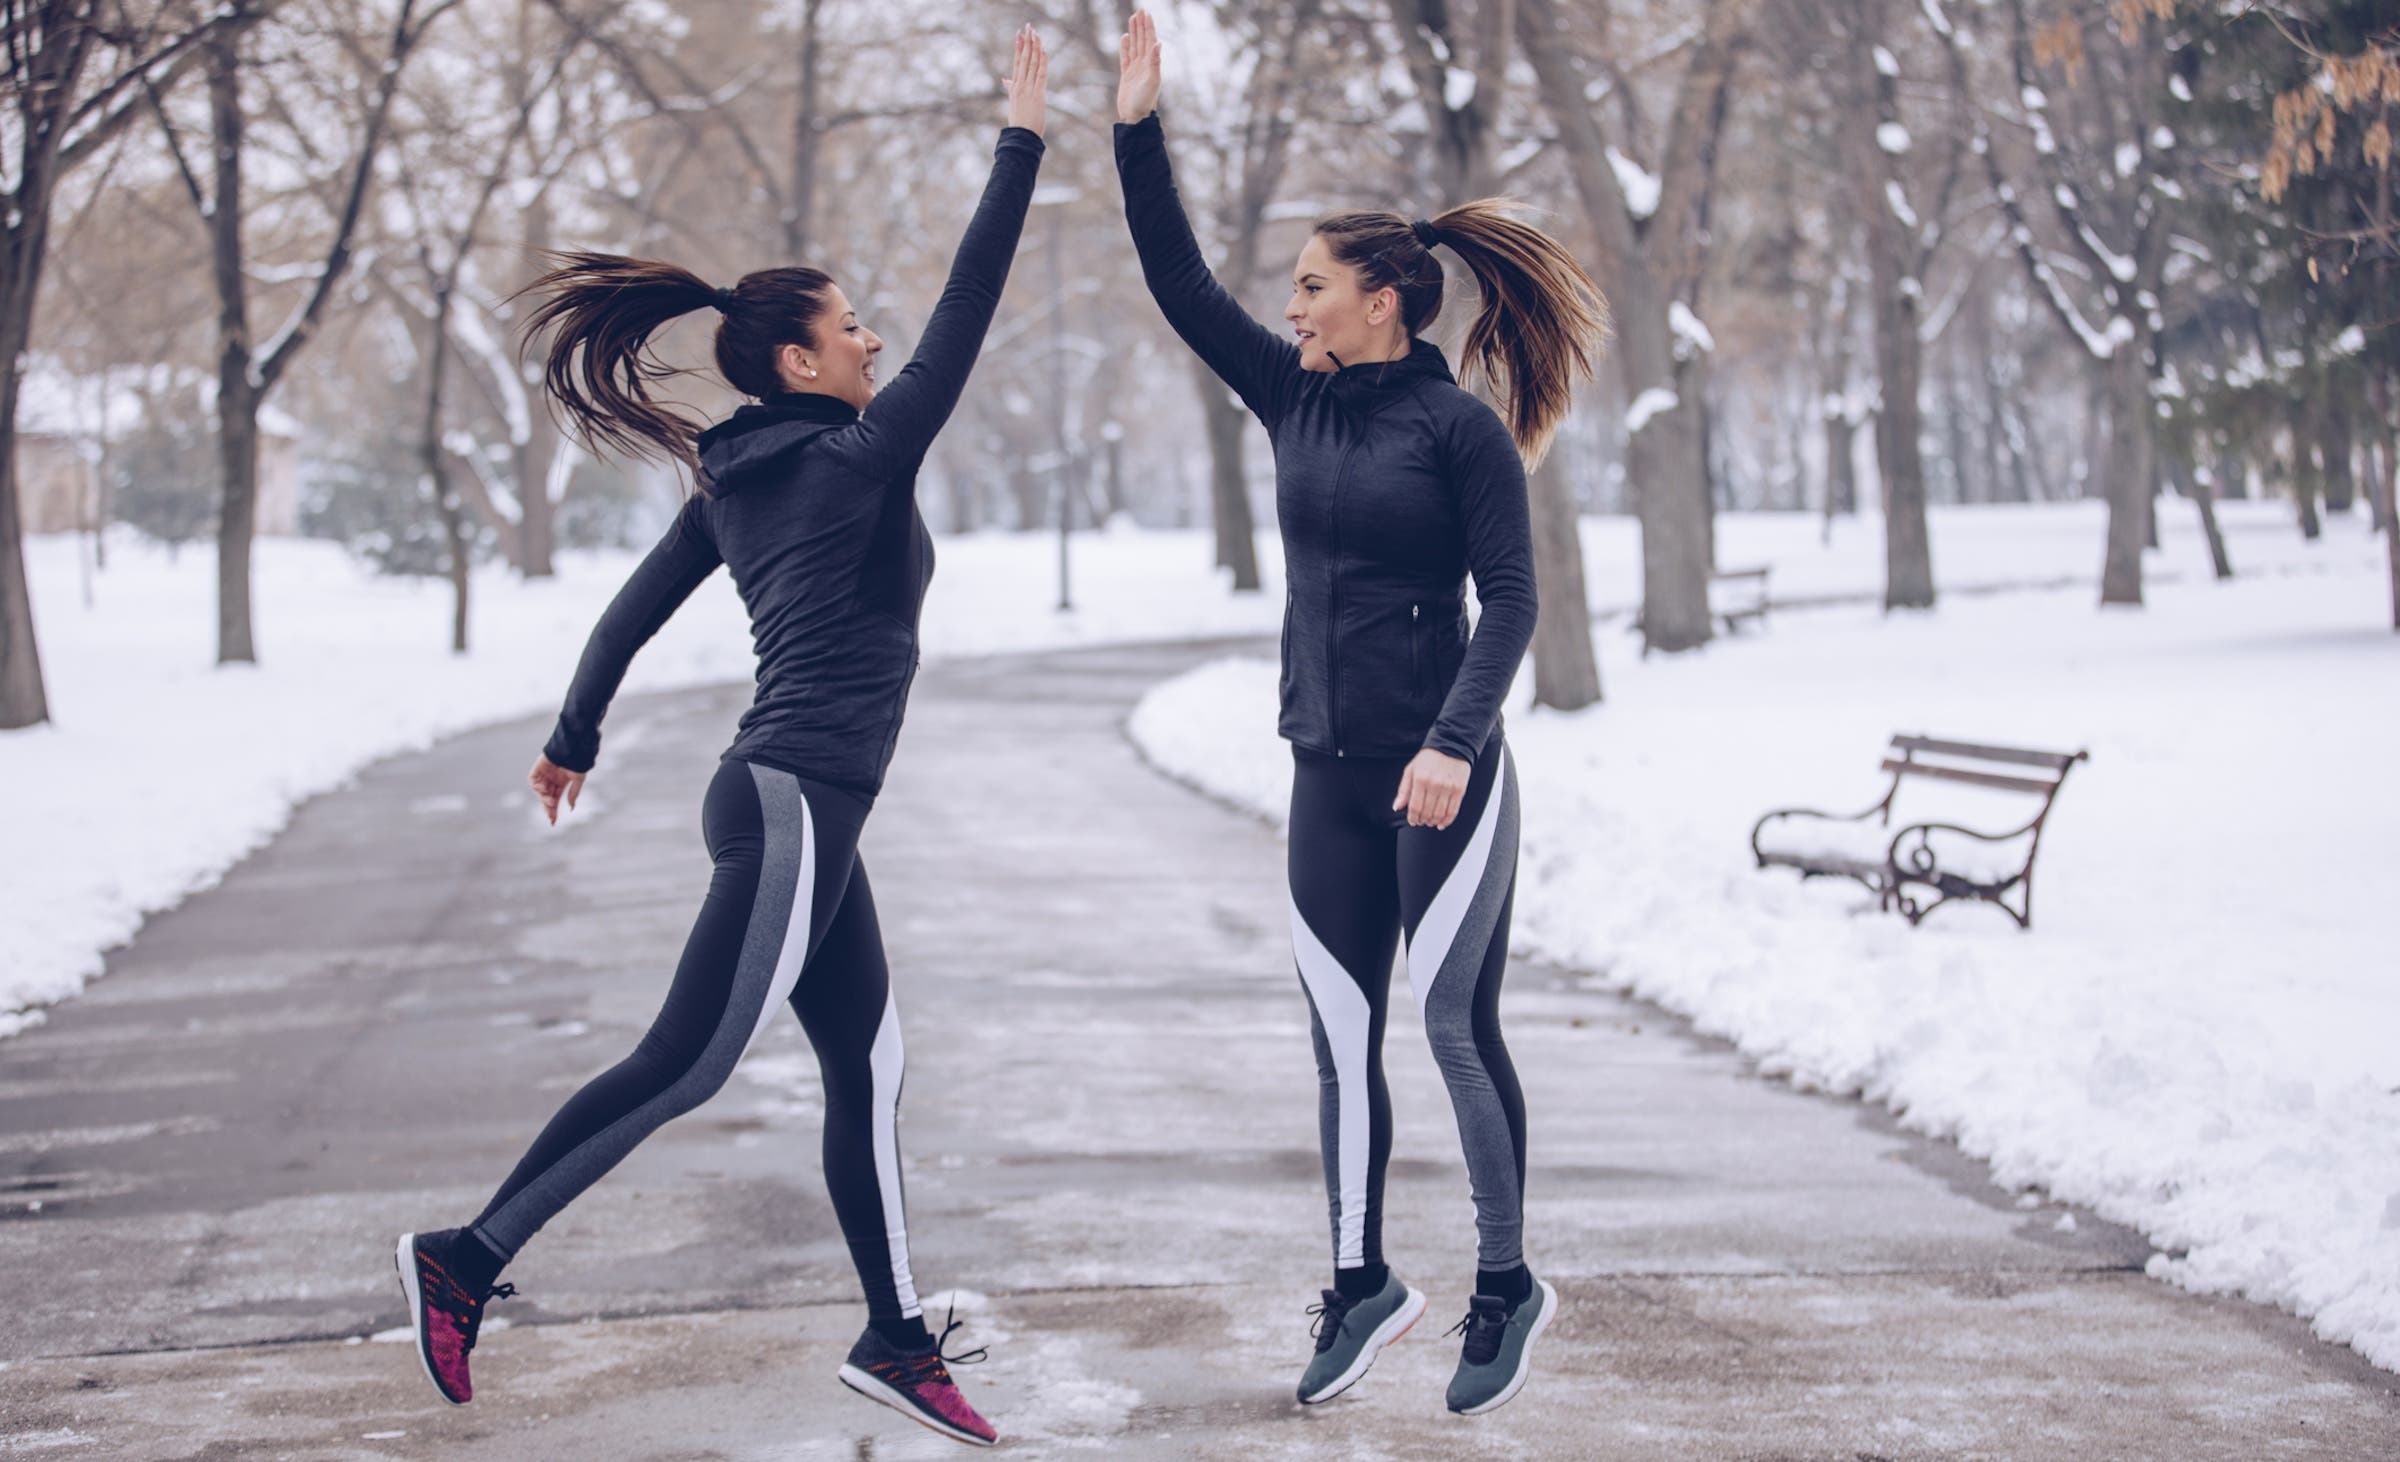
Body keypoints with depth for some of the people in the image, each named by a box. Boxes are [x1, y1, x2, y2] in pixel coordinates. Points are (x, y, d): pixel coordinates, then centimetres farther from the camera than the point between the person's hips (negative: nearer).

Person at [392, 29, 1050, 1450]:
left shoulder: (740, 477, 11)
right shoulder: (853, 461, -12)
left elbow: (636, 606, 18)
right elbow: (962, 321, -15)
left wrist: (576, 736, 30)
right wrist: (1021, 144, -12)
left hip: (799, 807, 10)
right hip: (797, 801, -10)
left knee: (871, 1067, 11)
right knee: (688, 1065, -8)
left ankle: (898, 1340, 15)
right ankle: (470, 1258, -5)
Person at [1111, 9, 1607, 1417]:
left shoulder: (1459, 425, -8)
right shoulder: (1299, 399, 9)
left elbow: (1511, 600, -11)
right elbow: (1184, 288, 9)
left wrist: (1455, 744, -21)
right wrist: (1140, 131, 3)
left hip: (1444, 779, -6)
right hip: (1331, 778, 6)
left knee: (1455, 1027, -3)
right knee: (1342, 1038, 8)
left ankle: (1508, 1288, 11)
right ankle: (1364, 1286, 20)